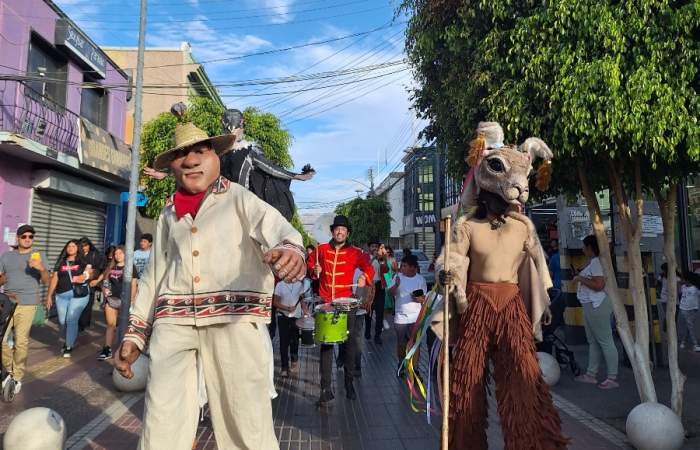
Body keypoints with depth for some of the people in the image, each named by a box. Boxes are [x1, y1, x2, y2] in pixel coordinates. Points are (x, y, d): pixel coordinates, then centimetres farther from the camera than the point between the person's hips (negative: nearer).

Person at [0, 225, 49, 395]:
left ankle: (18, 377, 8)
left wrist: (42, 269, -20)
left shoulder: (38, 255, 5)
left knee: (21, 341, -5)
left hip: (27, 303, -3)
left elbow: (46, 281, 0)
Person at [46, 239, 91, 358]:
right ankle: (69, 340, 33)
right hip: (61, 296, 3)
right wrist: (49, 296, 8)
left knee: (71, 320, -6)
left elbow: (90, 274, 7)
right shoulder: (60, 263, 12)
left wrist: (86, 276, -16)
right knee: (62, 321, 7)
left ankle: (69, 346, 7)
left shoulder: (83, 262, 7)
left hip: (79, 295, -3)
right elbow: (54, 279, 11)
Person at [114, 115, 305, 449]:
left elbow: (276, 227, -14)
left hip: (235, 319, -4)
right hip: (172, 323, 4)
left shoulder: (240, 199, 6)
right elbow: (153, 276, 22)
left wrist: (290, 248, -38)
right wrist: (134, 334, 17)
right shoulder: (168, 215, 19)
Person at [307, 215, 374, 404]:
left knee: (350, 342, 6)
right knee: (326, 344, 1)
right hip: (325, 302, 1)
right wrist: (314, 270, -2)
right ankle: (325, 389, 6)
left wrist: (364, 277, -17)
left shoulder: (354, 253, 0)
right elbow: (309, 263, 19)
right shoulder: (322, 249, 5)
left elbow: (369, 268, 2)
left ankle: (349, 384, 25)